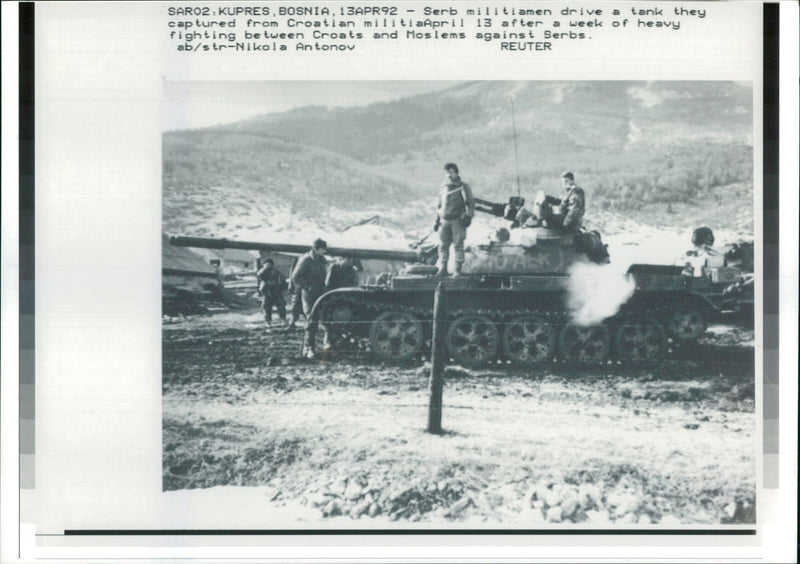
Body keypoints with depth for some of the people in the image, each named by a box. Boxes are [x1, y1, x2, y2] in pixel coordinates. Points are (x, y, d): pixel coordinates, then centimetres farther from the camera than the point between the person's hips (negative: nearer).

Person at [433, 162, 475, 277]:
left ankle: (458, 270, -3)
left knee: (458, 245, -5)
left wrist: (468, 216, -14)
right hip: (445, 220, 5)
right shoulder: (444, 187, 16)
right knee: (443, 246, 1)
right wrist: (437, 220, 18)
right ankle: (443, 269, 6)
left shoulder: (463, 186, 2)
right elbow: (439, 205, 22)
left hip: (458, 220, -5)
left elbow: (470, 202, -1)